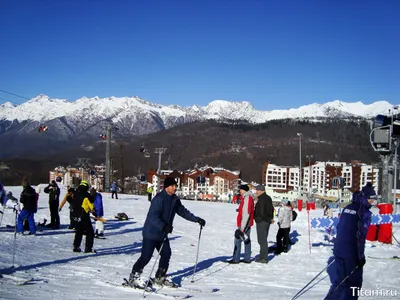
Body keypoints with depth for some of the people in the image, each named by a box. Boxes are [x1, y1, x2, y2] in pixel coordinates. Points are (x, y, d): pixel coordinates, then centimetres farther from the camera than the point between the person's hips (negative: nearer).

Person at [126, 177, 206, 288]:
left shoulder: (174, 200, 5)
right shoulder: (159, 199, -22)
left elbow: (183, 211, 16)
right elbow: (153, 216, -31)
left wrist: (196, 219, 13)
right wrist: (163, 227, -43)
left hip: (162, 234, 8)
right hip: (151, 233, -8)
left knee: (166, 254, 8)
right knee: (146, 256, -6)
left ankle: (160, 277, 24)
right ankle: (133, 277, 9)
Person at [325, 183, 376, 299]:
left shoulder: (347, 208, 11)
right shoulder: (364, 211, -12)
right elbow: (360, 235, -18)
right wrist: (361, 256, -14)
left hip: (339, 249, 7)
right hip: (352, 253, -7)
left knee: (340, 280, 15)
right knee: (354, 281, 8)